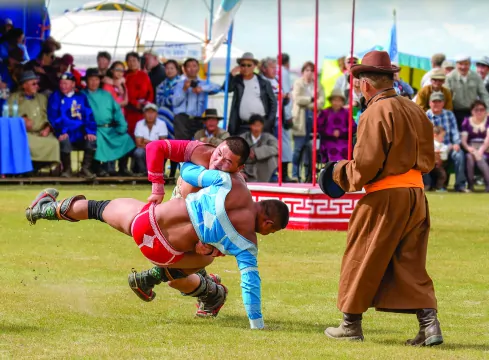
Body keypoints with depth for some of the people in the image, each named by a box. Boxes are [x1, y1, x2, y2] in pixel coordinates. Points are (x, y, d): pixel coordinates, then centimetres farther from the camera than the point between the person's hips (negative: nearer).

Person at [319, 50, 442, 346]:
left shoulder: (375, 113, -13)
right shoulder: (415, 111, 10)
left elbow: (365, 165, -16)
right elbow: (428, 159, 16)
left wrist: (339, 173, 1)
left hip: (384, 199, -7)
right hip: (416, 195, 7)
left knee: (360, 260, 7)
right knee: (410, 263, 11)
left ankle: (351, 324, 16)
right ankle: (429, 322, -1)